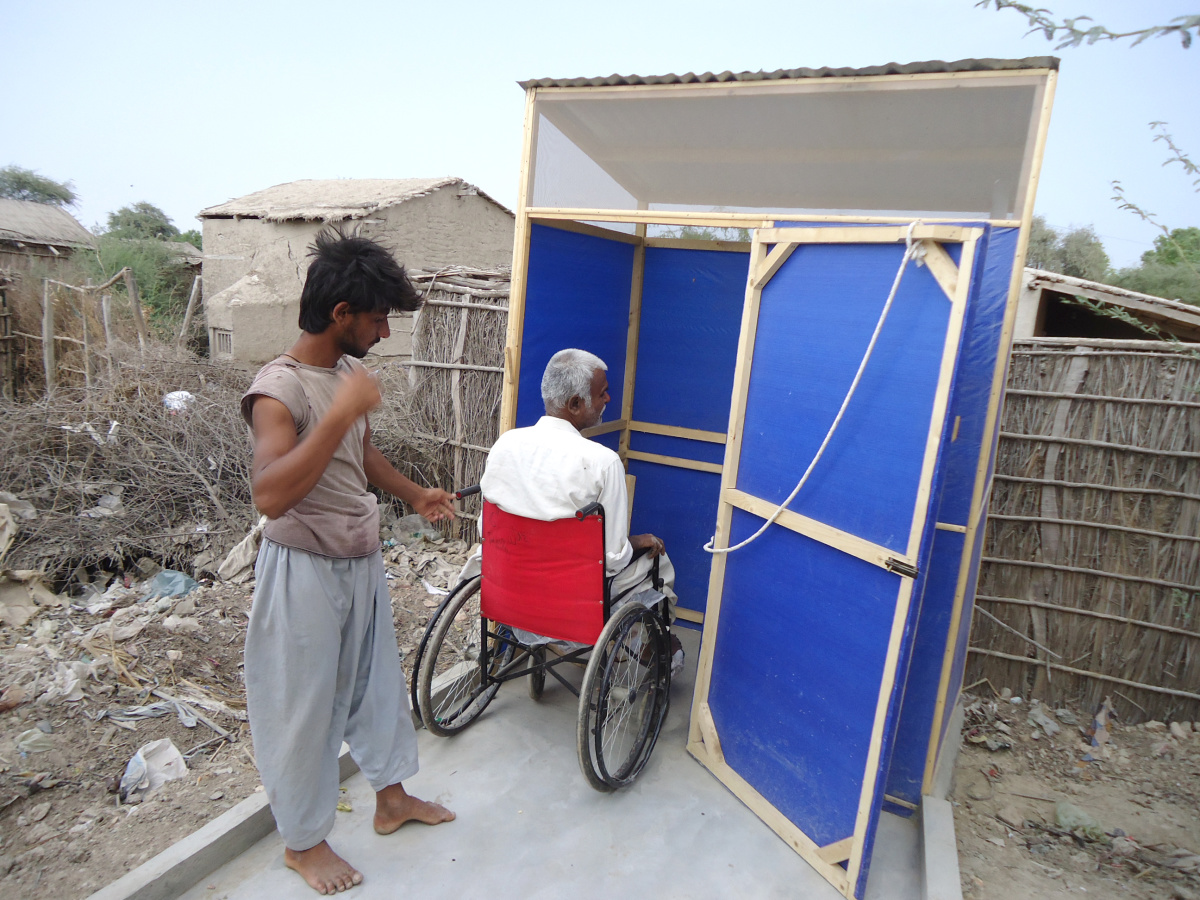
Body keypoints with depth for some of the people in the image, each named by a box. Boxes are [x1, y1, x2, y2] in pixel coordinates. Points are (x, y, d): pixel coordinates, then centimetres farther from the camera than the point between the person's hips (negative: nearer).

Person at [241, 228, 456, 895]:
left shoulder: (345, 372, 4)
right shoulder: (279, 388, -22)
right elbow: (270, 496, -36)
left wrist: (411, 493, 13)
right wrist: (342, 412, -38)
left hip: (362, 560, 8)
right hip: (305, 570, -8)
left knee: (377, 680, 21)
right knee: (303, 705, 10)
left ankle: (391, 797, 42)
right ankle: (302, 841, 33)